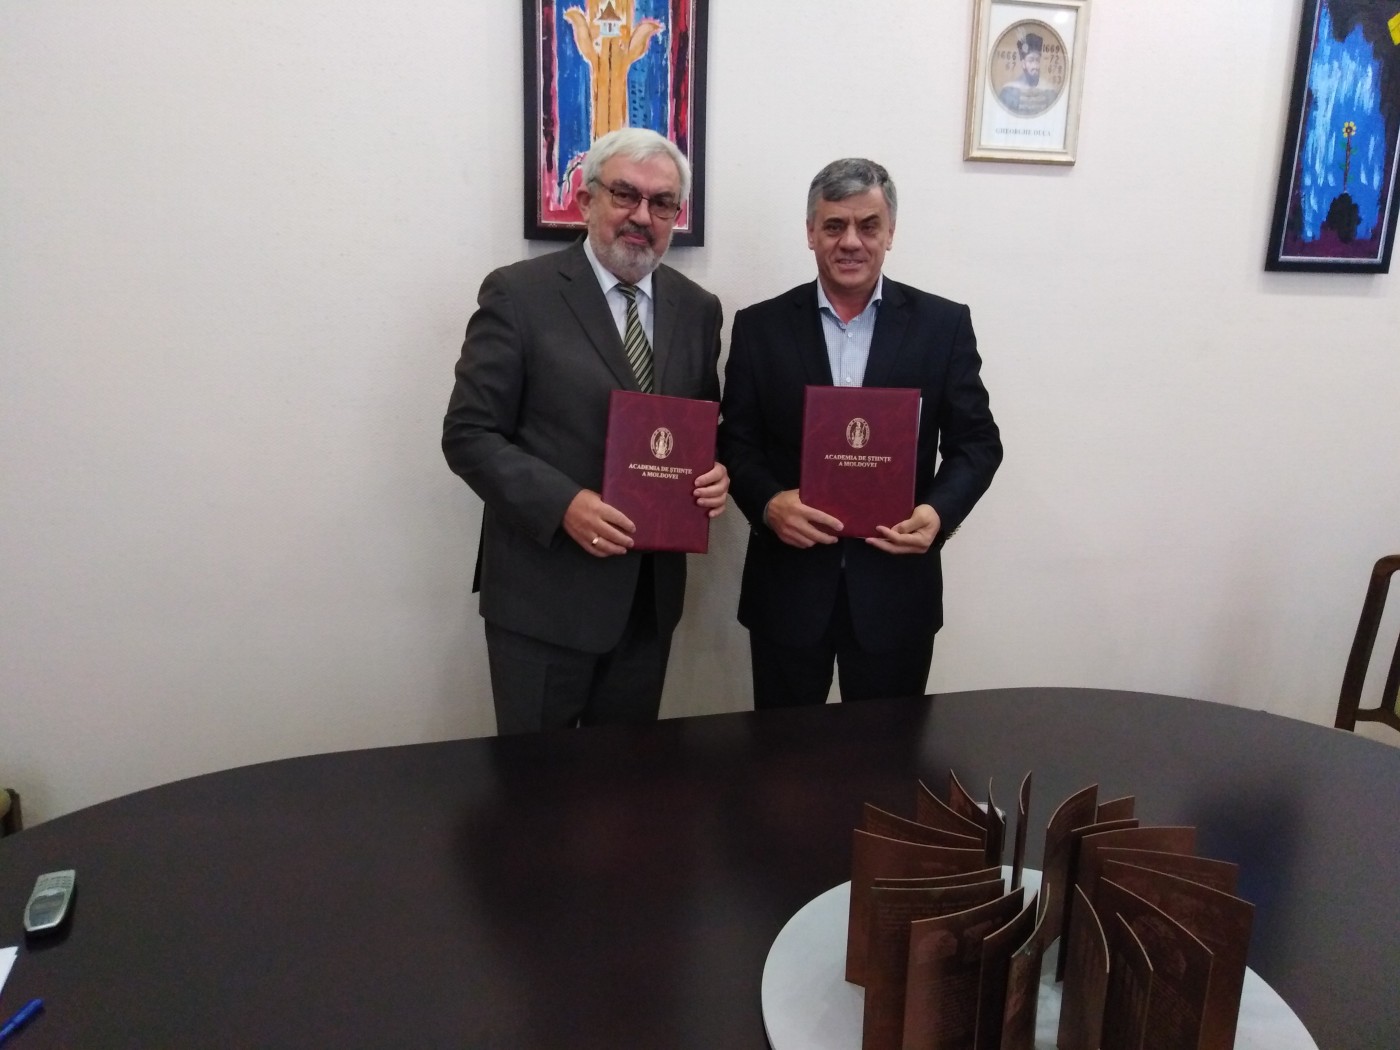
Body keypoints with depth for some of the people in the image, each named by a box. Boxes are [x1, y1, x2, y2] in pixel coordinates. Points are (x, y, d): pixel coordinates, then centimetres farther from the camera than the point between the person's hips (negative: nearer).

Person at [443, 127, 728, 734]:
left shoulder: (697, 310, 8)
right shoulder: (518, 295, -7)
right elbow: (469, 435, -9)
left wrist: (715, 474, -7)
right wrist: (564, 503, -22)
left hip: (650, 593, 5)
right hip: (543, 592, -4)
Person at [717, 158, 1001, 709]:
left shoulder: (943, 324, 1)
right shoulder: (760, 326, 2)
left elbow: (976, 442, 3)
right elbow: (736, 442, 2)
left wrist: (939, 512, -16)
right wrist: (769, 503, -18)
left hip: (897, 587, 0)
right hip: (788, 586, 0)